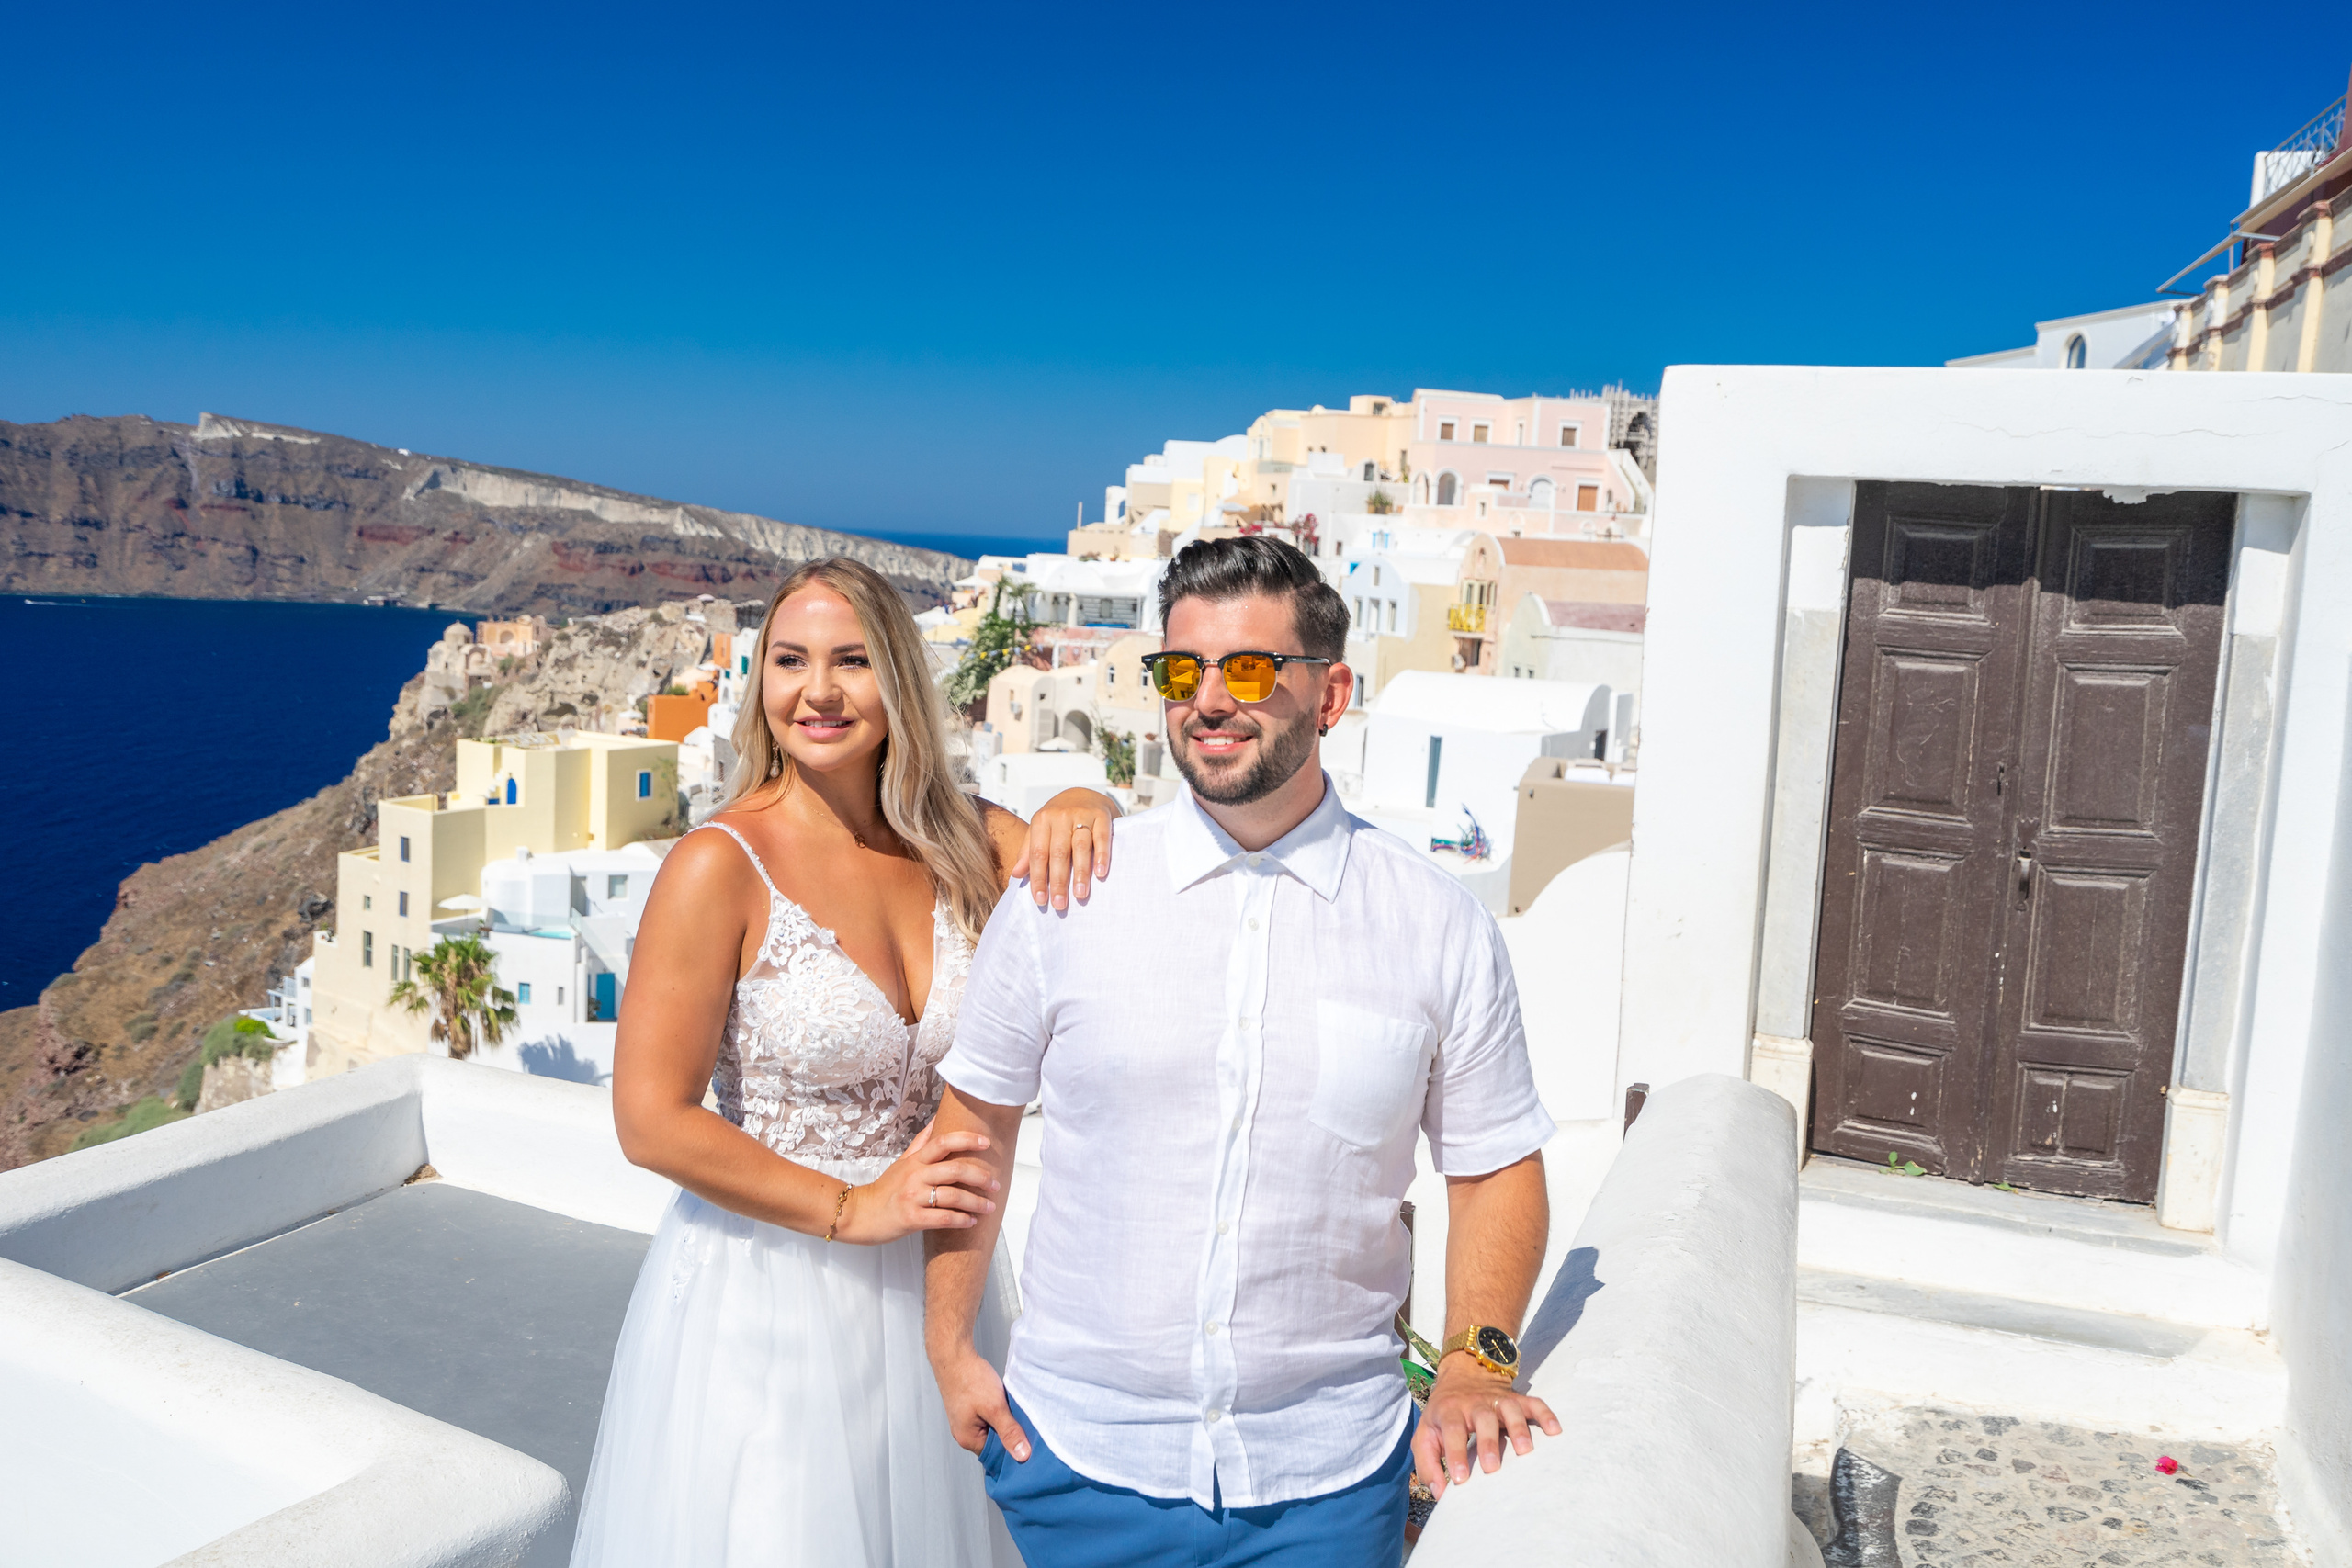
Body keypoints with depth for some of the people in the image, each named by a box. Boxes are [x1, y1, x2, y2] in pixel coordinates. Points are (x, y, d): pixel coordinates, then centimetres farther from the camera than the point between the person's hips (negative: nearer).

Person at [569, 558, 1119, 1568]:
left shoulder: (959, 843, -2)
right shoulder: (721, 866, -15)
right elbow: (651, 1122, -15)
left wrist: (1084, 810, -20)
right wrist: (854, 1210, -14)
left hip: (931, 1283, 5)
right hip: (770, 1285, -4)